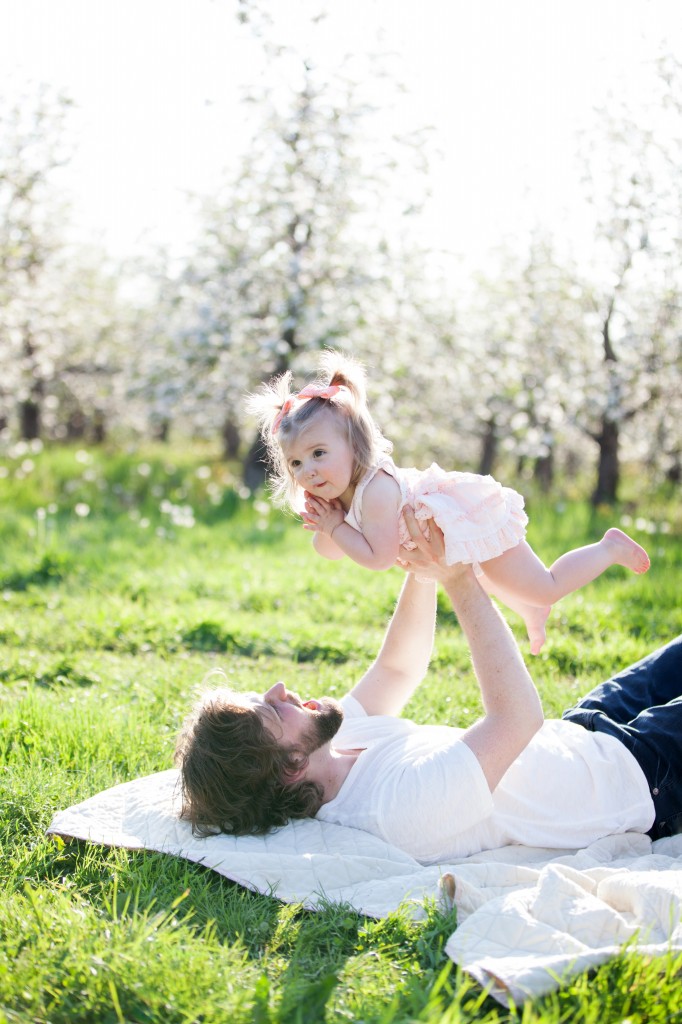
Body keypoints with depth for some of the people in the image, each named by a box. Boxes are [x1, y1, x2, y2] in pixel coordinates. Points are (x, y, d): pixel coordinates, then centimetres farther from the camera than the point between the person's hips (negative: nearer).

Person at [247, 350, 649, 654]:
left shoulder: (376, 490, -39)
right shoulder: (337, 491, -11)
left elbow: (380, 558, -38)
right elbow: (328, 551, -1)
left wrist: (336, 525, -33)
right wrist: (322, 530, -21)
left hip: (480, 522, -9)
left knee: (545, 588, 2)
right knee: (488, 579, 35)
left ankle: (612, 548, 22)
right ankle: (533, 612, 60)